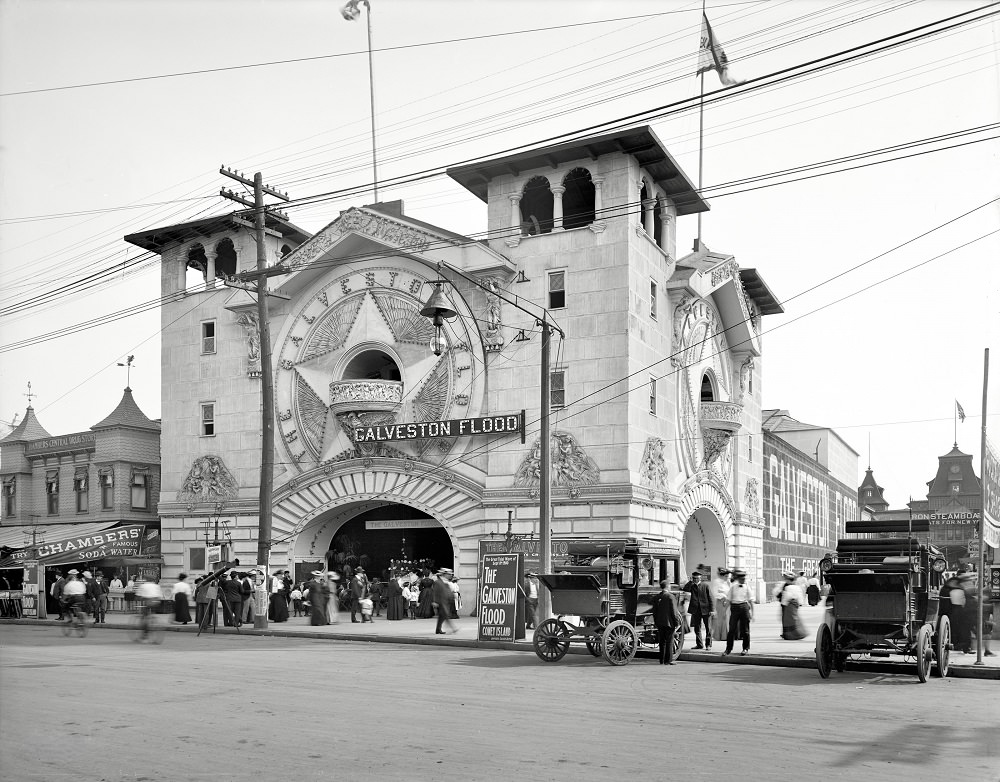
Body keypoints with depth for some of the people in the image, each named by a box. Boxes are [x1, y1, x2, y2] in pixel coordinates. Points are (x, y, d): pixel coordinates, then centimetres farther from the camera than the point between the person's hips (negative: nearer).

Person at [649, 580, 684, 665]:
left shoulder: (656, 597, 5)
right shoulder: (670, 596, -12)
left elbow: (654, 611, 9)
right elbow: (674, 611, -12)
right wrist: (677, 622, -5)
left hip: (659, 622, 5)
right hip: (669, 622, -5)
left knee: (662, 641, 12)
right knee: (669, 641, 1)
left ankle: (662, 660, 15)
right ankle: (668, 660, 1)